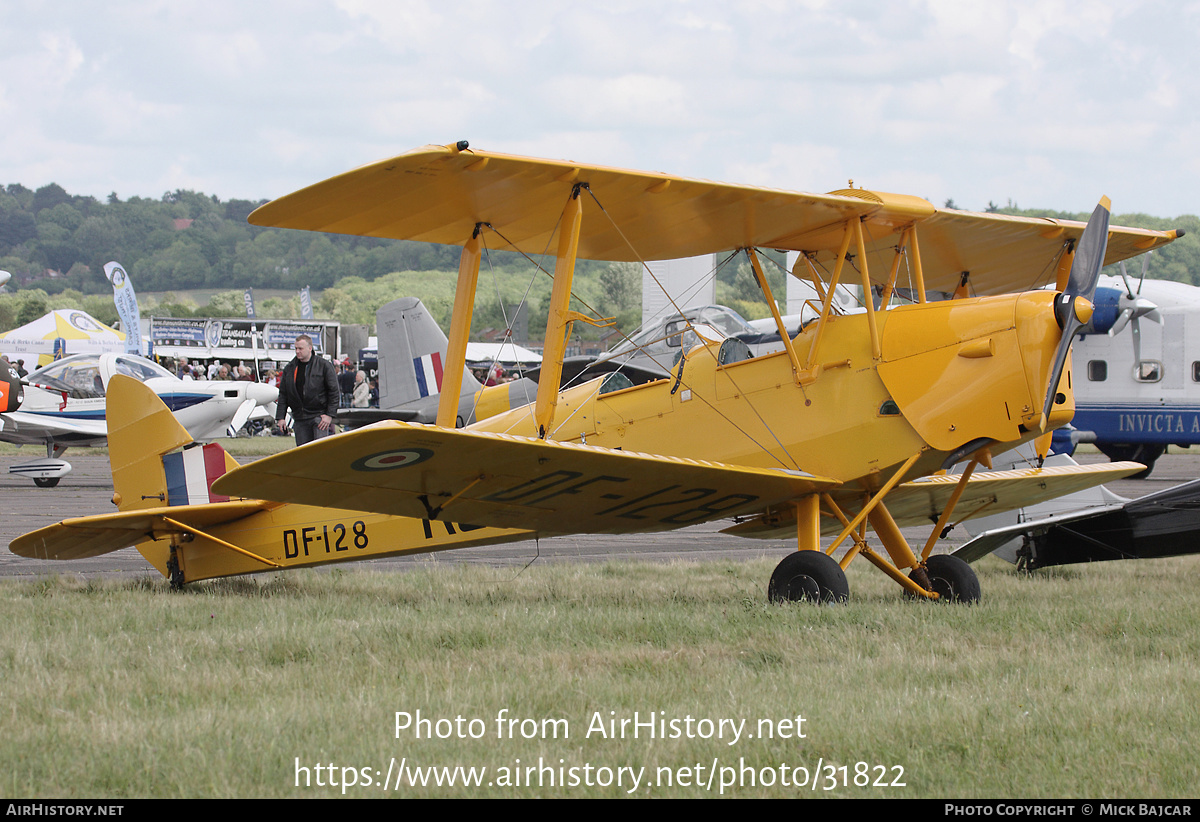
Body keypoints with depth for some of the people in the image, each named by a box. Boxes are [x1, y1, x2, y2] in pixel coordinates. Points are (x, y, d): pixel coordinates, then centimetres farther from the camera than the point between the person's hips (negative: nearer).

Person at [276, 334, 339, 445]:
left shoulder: (324, 365, -2)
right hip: (300, 418, 5)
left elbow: (334, 392, -3)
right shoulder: (289, 369, 11)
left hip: (320, 415, -5)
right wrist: (280, 417, 6)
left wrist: (330, 415, -10)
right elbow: (283, 395, 13)